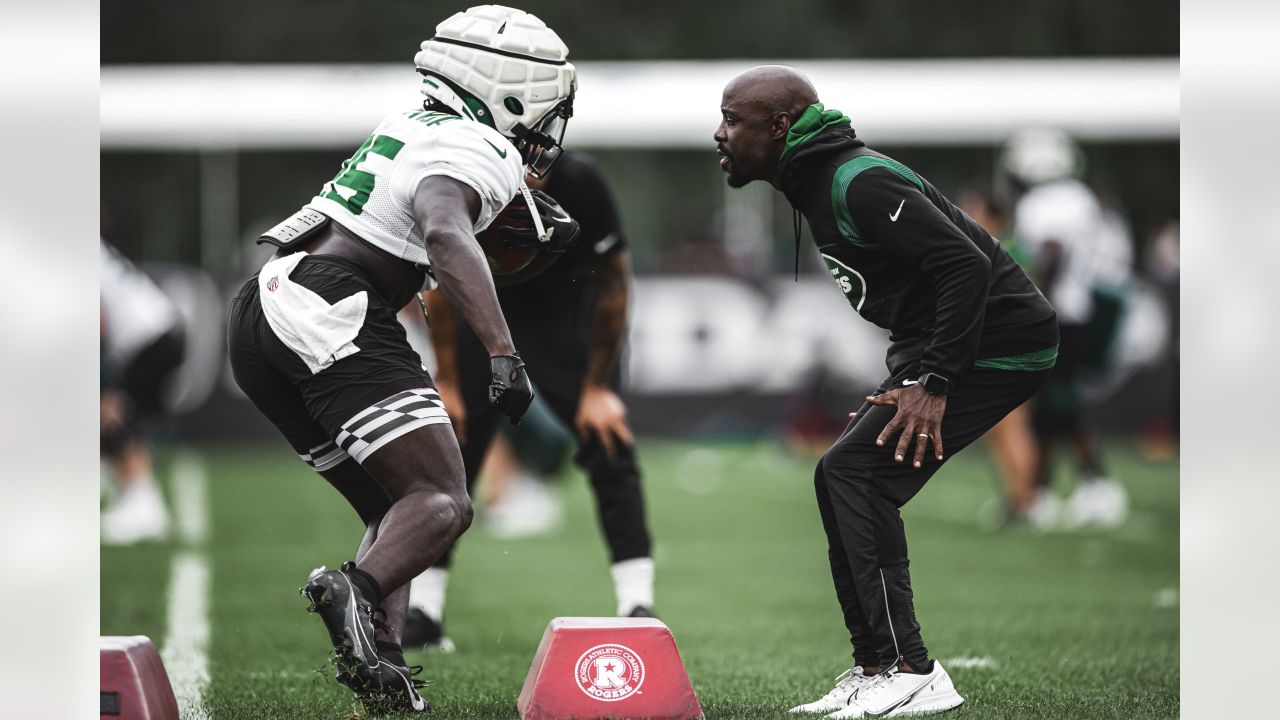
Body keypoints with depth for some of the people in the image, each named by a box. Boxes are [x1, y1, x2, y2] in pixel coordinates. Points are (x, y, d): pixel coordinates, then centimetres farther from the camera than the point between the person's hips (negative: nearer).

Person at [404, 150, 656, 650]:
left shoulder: (578, 183, -32)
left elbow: (612, 282, -16)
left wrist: (596, 387, -11)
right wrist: (447, 382, -3)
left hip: (568, 313, -2)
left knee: (608, 447, -13)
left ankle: (637, 605, -9)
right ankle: (423, 610, 6)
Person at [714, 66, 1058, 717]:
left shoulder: (858, 183, -20)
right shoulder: (817, 185, 13)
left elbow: (966, 265, -26)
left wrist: (934, 385, -26)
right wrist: (909, 379, 12)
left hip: (998, 343, -11)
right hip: (938, 344, 11)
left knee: (857, 473, -16)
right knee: (840, 479, 10)